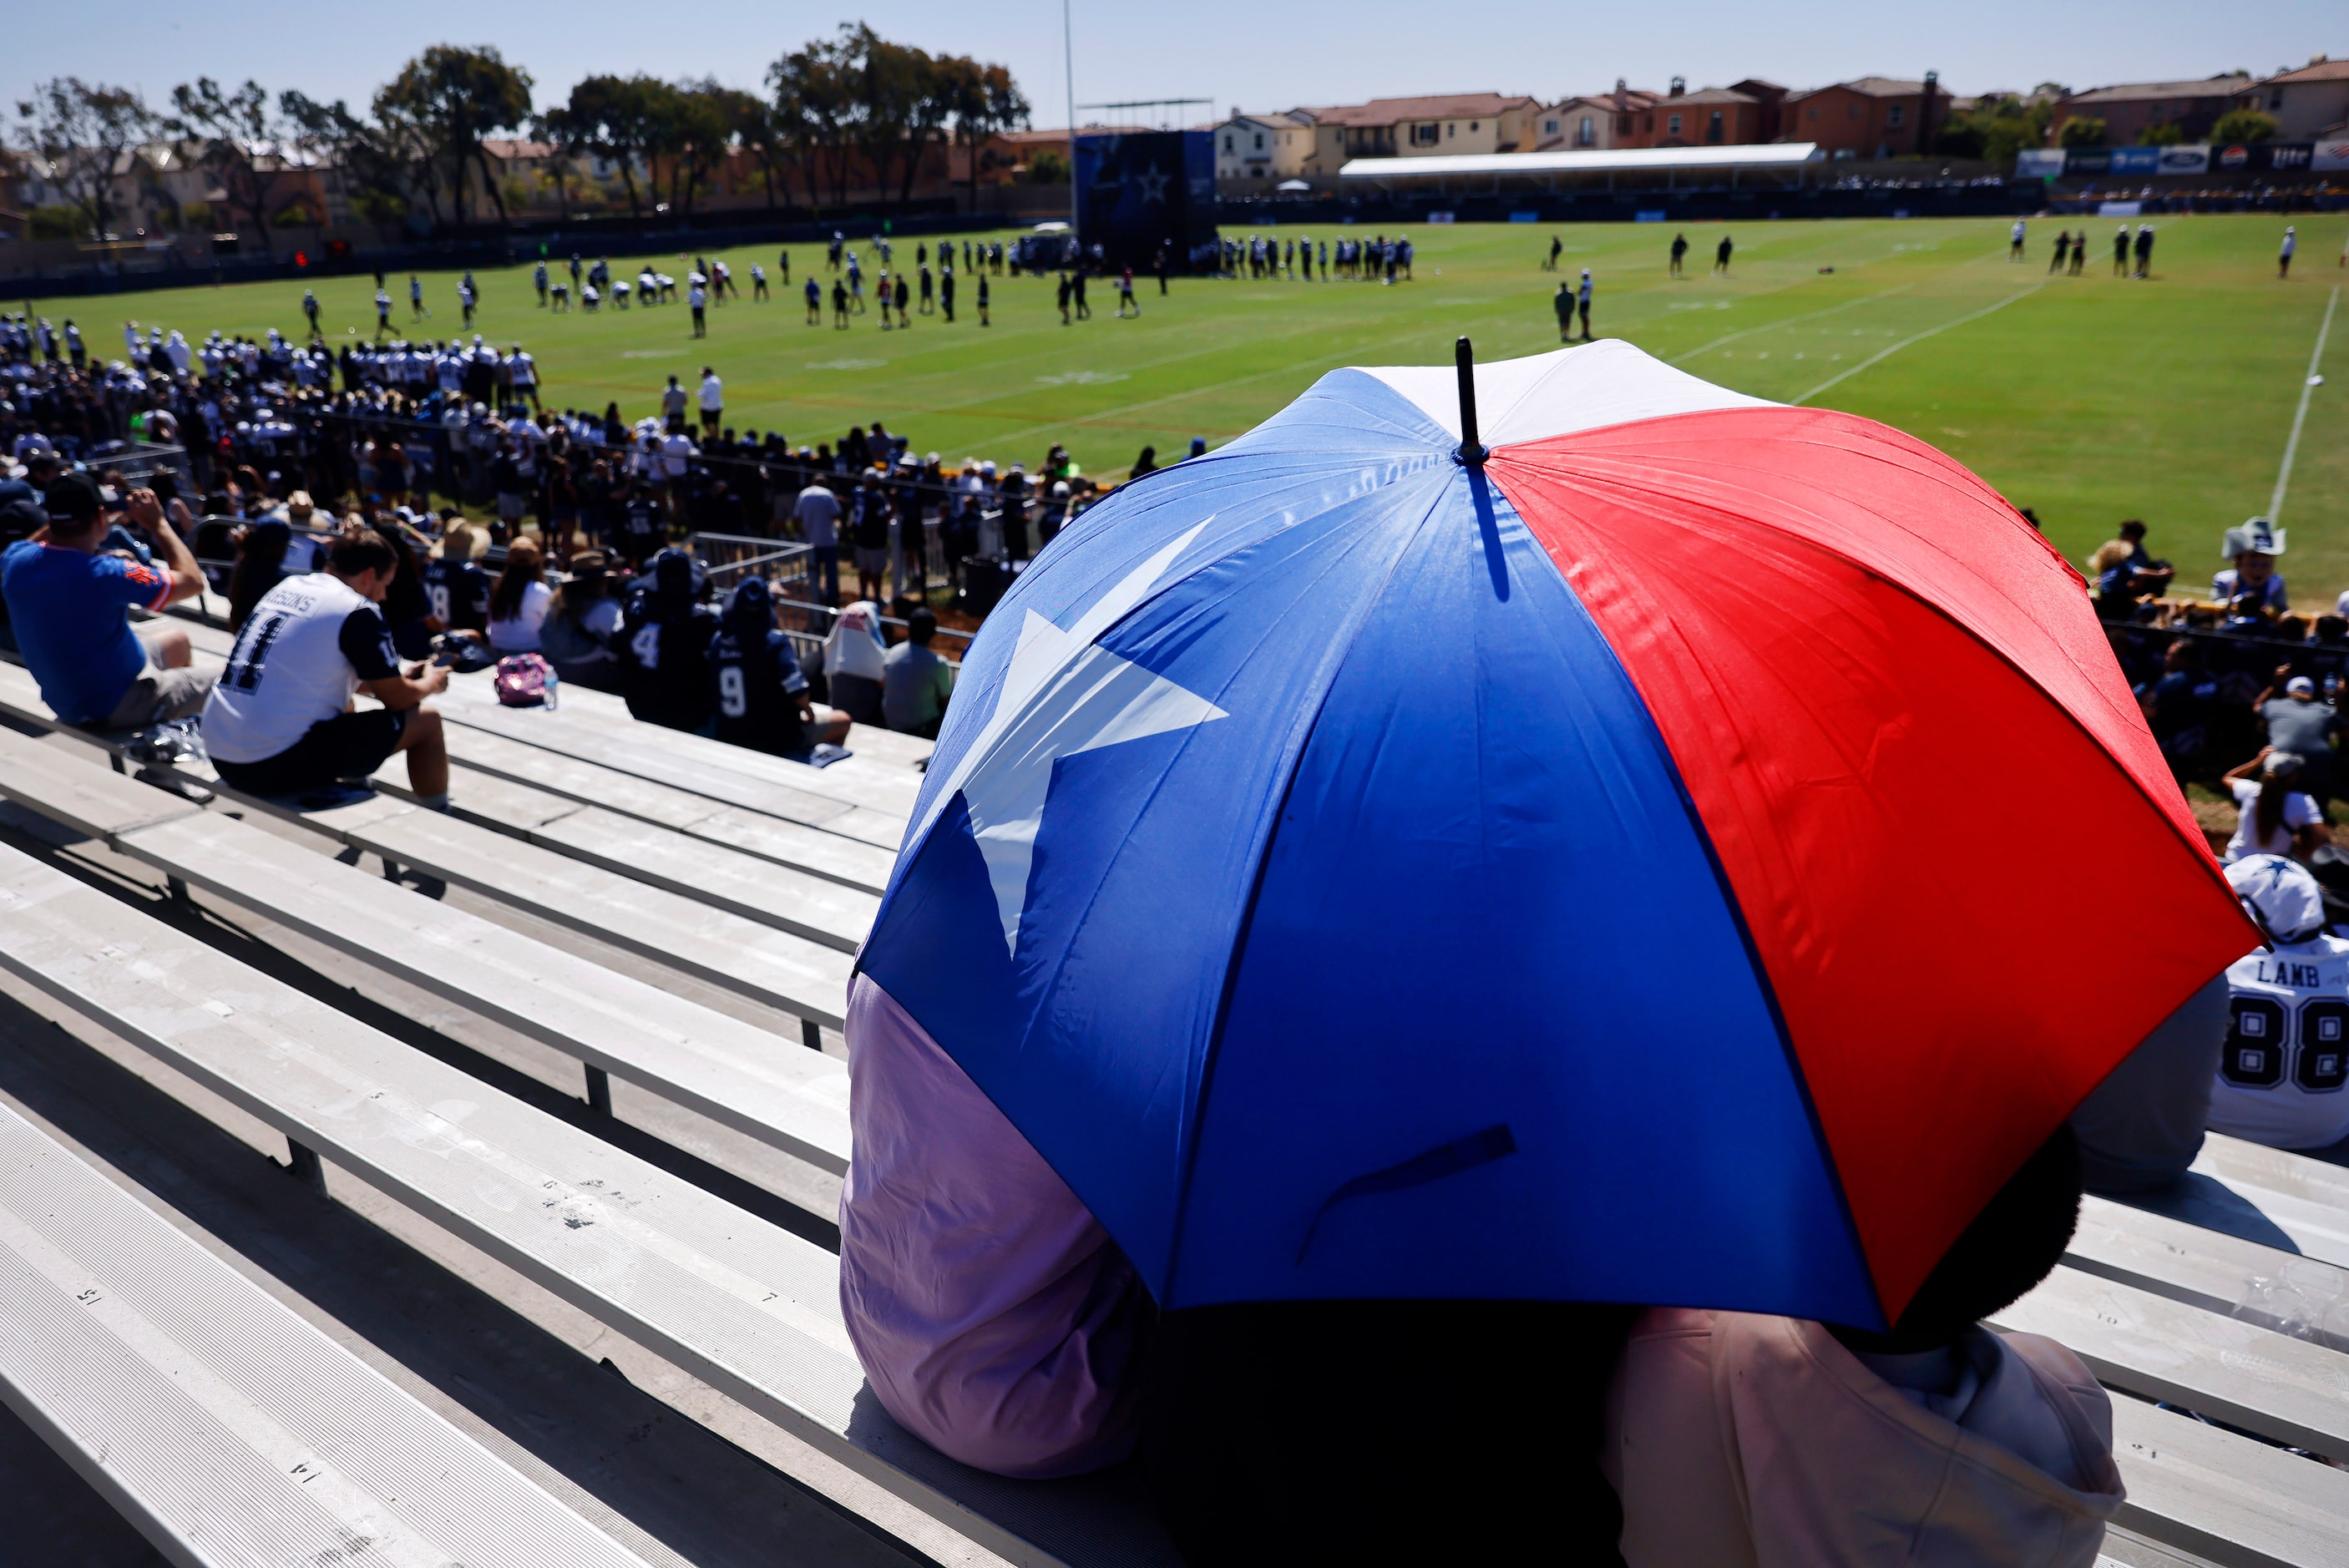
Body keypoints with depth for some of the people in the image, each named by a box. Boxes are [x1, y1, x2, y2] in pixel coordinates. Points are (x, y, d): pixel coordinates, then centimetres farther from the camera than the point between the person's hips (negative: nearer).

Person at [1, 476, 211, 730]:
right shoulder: (105, 574, -34)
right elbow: (192, 581, -23)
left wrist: (65, 512, 9)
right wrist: (158, 523, -14)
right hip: (115, 705, -8)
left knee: (176, 640, 30)